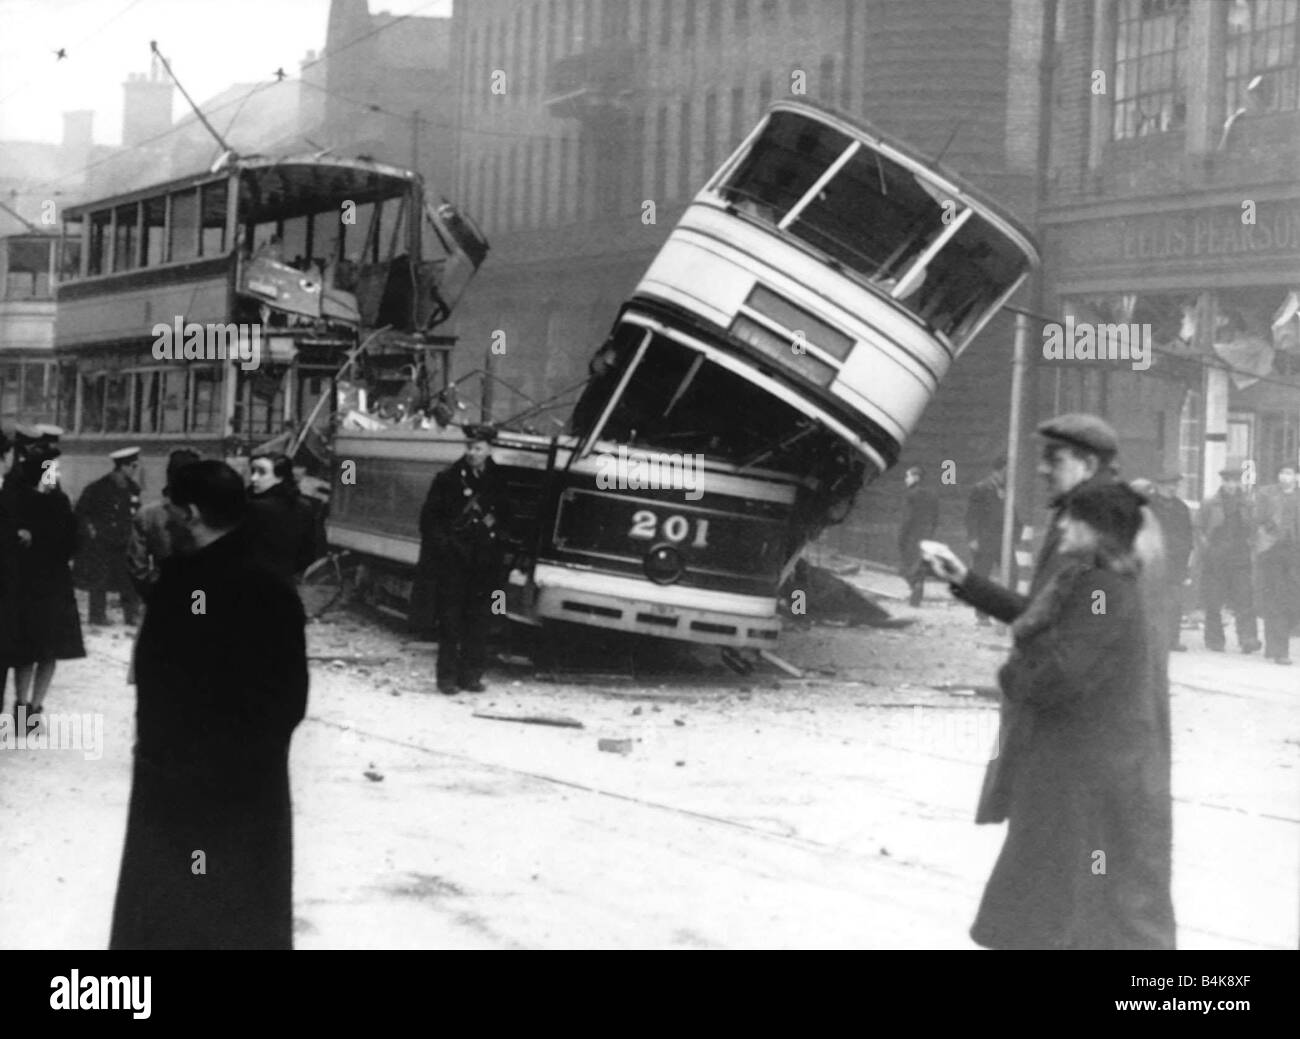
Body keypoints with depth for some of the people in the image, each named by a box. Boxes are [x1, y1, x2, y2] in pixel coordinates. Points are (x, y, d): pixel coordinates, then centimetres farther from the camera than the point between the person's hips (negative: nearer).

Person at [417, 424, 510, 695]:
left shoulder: (498, 481, 7)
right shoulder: (448, 479, -2)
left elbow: (506, 516, 19)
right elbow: (429, 518, 1)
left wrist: (495, 523, -2)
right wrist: (442, 543, -9)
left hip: (485, 561, 3)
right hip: (452, 560, -3)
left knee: (479, 621, 4)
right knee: (450, 621, -2)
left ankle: (471, 674, 11)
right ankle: (447, 676, 2)